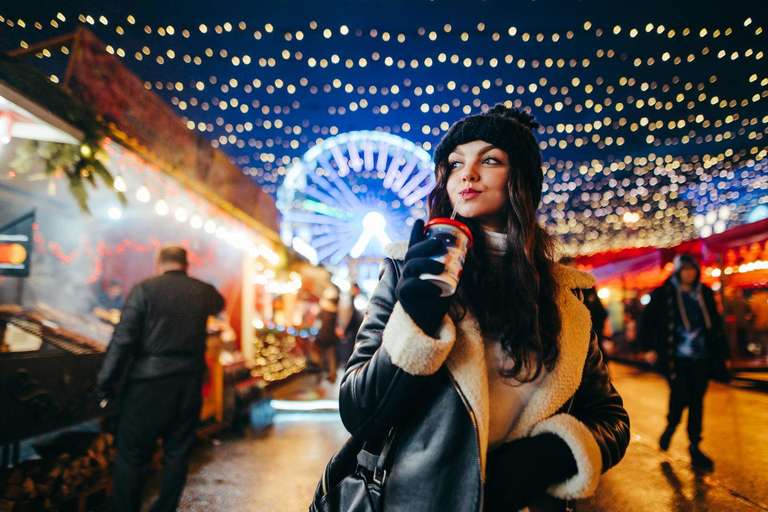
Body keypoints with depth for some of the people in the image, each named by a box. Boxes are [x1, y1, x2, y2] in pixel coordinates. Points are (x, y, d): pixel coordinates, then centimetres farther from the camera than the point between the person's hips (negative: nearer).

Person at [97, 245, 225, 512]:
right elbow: (219, 303, 29)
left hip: (149, 383, -3)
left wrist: (105, 381, -5)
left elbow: (123, 339, -12)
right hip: (189, 383, 4)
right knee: (177, 453, 15)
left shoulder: (144, 289, -7)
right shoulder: (203, 292, 4)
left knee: (131, 454, 9)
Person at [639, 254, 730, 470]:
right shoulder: (663, 293, -2)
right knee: (680, 395, -11)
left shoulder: (705, 294, 9)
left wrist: (720, 351, 9)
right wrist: (649, 347, -5)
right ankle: (671, 426, 20)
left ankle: (694, 446, 19)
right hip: (676, 357, -3)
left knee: (697, 401, 6)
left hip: (701, 357, 4)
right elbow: (648, 321, 0)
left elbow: (715, 324, 14)